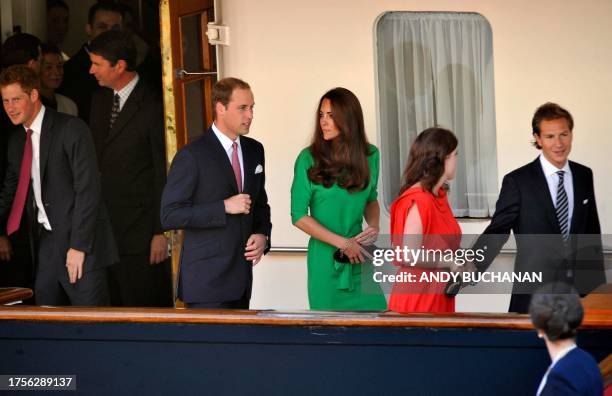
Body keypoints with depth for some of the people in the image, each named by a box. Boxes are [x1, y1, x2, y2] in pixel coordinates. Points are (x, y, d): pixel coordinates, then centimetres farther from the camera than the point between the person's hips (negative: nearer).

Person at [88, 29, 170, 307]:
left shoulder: (152, 107, -11)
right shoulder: (99, 101, 12)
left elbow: (164, 174, -11)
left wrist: (161, 232, -12)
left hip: (140, 231, -7)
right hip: (103, 226, 7)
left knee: (143, 307, -3)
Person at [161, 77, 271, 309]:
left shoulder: (254, 150, 12)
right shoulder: (192, 155, -9)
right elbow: (170, 216, -13)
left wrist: (263, 235, 3)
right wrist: (224, 207, -17)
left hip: (241, 277, 6)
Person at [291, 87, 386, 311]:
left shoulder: (370, 156, 2)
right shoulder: (309, 159, -8)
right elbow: (298, 215, -8)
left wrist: (374, 226, -3)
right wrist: (342, 243, -12)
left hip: (360, 254, 3)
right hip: (325, 254, -3)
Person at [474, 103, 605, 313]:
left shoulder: (584, 176, 7)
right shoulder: (518, 181, -7)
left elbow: (592, 233, 14)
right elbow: (497, 231, -7)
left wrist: (599, 284, 14)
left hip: (581, 288, 4)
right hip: (535, 291, -4)